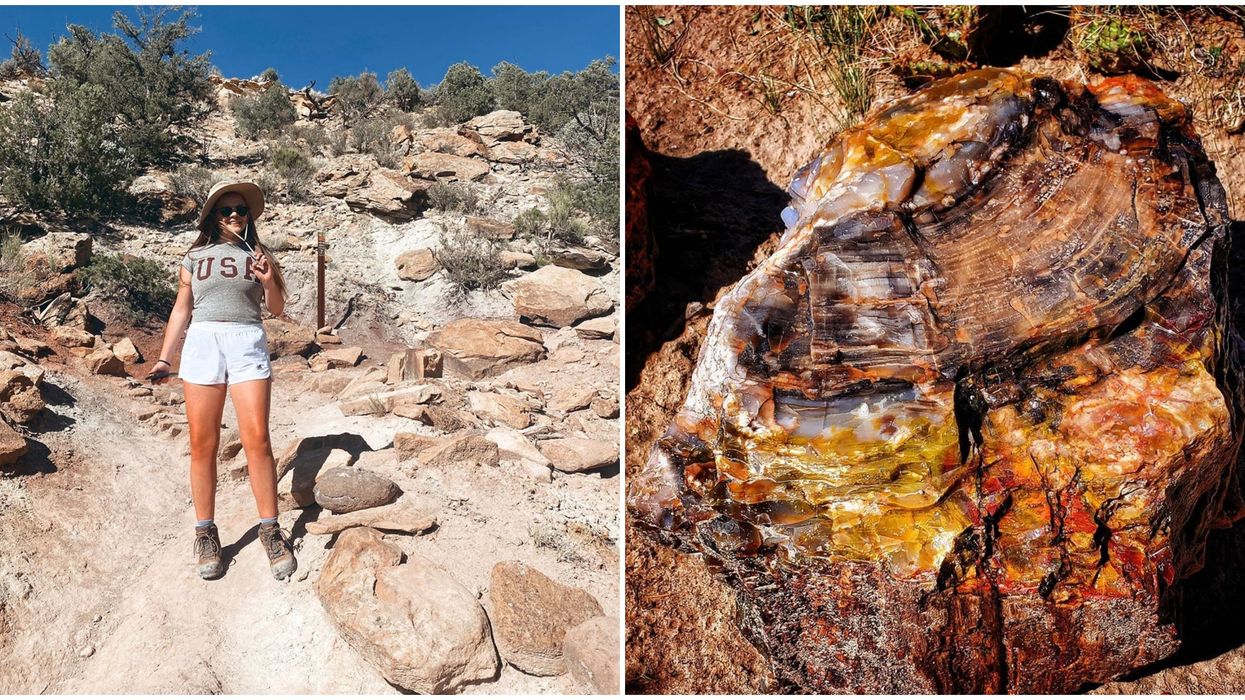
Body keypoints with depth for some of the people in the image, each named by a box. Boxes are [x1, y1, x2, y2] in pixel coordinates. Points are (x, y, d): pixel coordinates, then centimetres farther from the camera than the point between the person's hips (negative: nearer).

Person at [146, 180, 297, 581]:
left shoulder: (260, 256, 15)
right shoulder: (195, 257, 16)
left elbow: (277, 310, 15)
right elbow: (181, 310, 19)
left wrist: (268, 281, -5)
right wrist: (164, 358, 14)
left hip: (249, 344, -1)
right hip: (201, 343, 1)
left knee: (257, 439, -10)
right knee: (203, 445, 0)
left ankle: (271, 532, -1)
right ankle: (205, 534, 11)